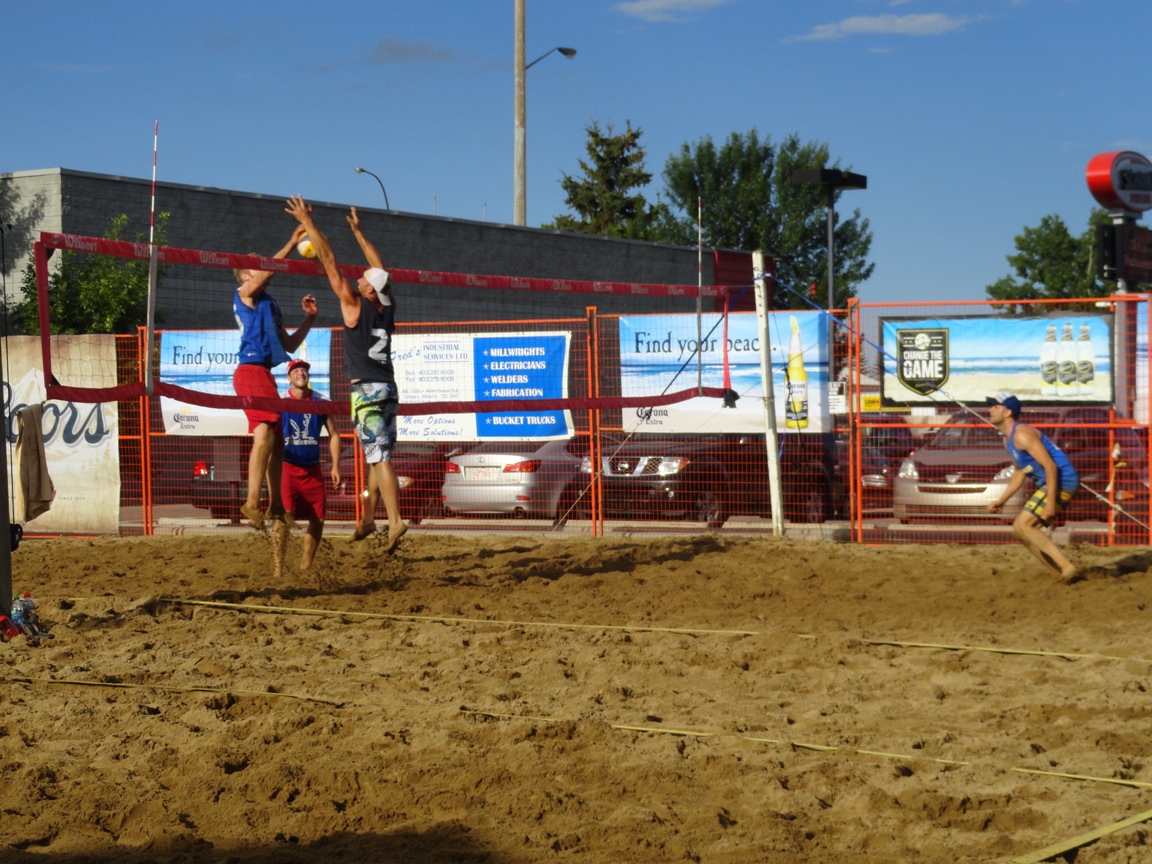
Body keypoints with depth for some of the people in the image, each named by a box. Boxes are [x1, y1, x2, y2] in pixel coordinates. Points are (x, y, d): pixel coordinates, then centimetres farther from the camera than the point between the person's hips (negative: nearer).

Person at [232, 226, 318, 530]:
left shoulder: (268, 305, 25)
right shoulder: (245, 296, 3)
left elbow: (289, 345, 26)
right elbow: (267, 271, -16)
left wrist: (309, 318, 17)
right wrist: (292, 243, -17)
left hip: (264, 373, 10)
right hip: (251, 370, -10)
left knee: (277, 438, 12)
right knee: (264, 434, -22)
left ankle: (275, 504, 18)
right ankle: (252, 502, -28)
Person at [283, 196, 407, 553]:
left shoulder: (355, 305, -8)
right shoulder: (387, 307, 7)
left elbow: (330, 262, -6)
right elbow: (381, 269, 23)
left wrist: (308, 223, -2)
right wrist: (357, 232, 32)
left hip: (366, 390, -7)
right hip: (388, 388, 7)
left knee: (379, 456, -12)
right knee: (378, 455, 13)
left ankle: (395, 521, -20)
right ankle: (368, 518, 19)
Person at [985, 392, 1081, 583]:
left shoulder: (1022, 434, -18)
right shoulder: (1008, 440, 15)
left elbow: (1050, 466, -23)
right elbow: (1019, 473, 26)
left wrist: (1050, 502, -26)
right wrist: (1001, 501, 21)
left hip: (1061, 481, -11)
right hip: (1048, 484, 11)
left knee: (1022, 526, -15)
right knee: (1022, 530, 12)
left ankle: (1067, 567, -17)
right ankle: (1066, 573, 13)